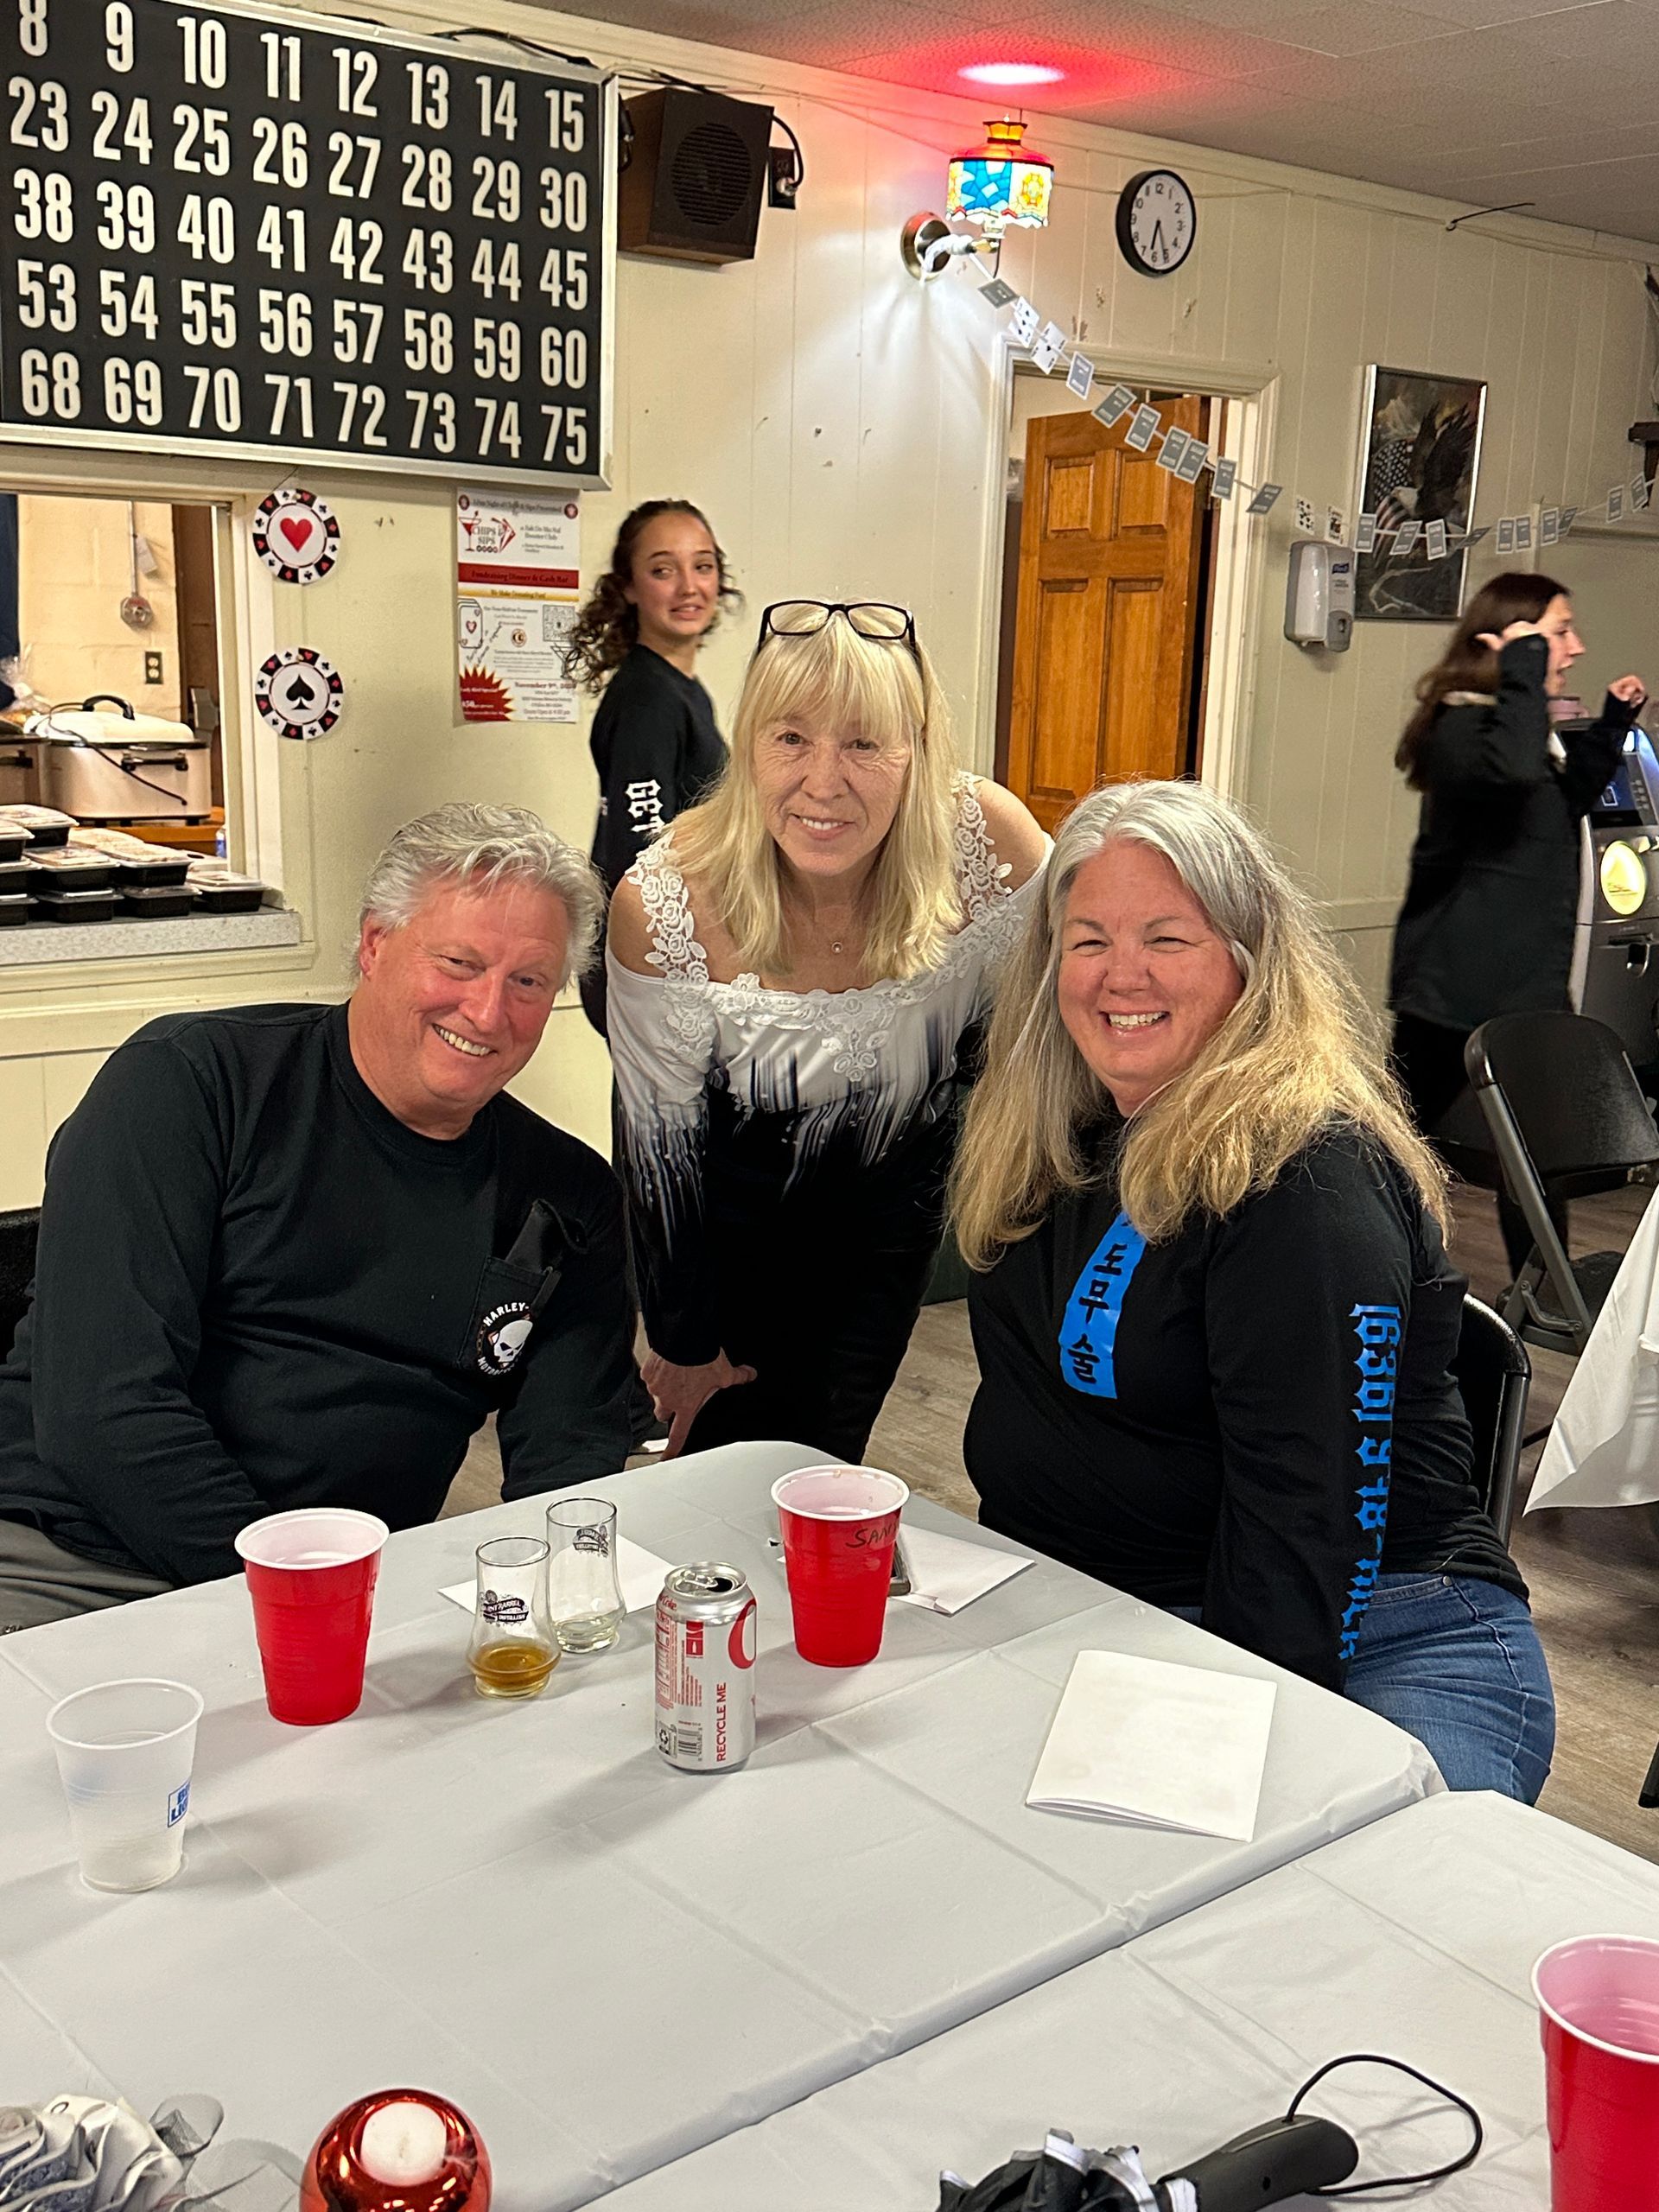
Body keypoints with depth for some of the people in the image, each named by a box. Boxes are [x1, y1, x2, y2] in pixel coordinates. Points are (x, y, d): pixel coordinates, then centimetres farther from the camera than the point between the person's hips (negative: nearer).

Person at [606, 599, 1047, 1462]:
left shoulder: (988, 848, -27)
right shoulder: (664, 906, -29)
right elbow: (661, 1148, -16)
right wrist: (683, 1343, -5)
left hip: (895, 1198, 1)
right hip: (734, 1211, -1)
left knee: (818, 1463, 7)